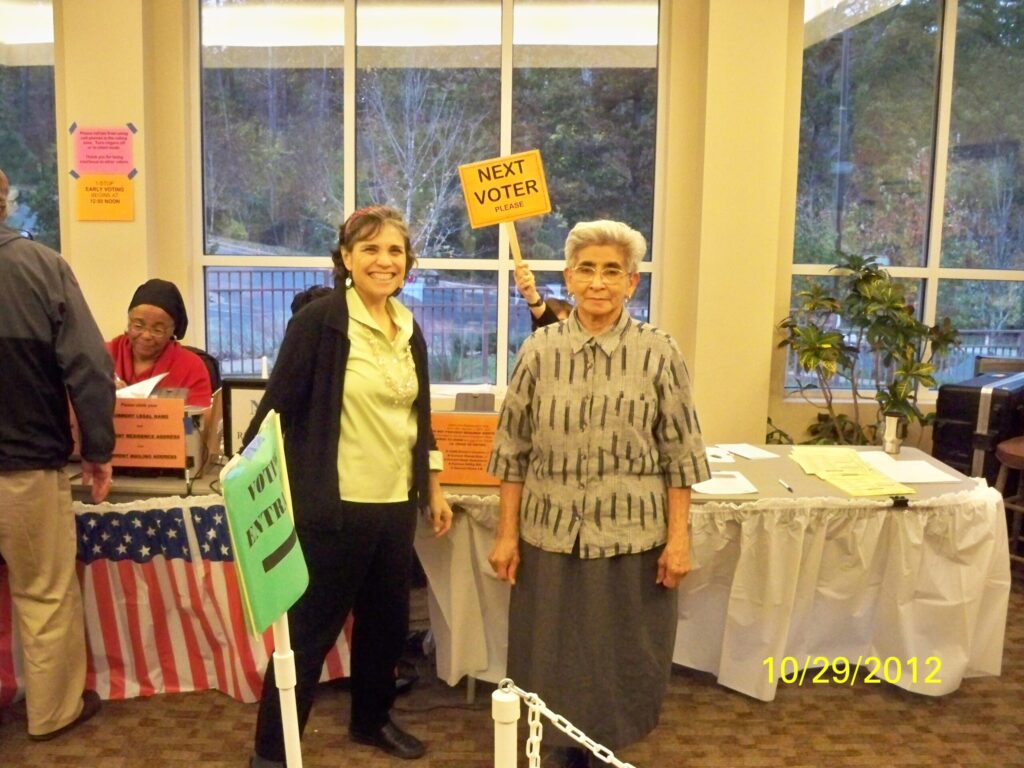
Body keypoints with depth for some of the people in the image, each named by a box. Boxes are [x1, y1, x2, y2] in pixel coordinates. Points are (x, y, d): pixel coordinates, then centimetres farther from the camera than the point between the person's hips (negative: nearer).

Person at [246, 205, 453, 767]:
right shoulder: (319, 321, -12)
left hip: (396, 504, 7)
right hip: (335, 506, -6)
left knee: (386, 620, 18)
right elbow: (278, 406, -12)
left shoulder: (410, 331, 8)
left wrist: (433, 489, 18)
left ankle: (372, 719, 40)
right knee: (309, 631, 4)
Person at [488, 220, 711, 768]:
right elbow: (512, 450, 2)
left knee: (622, 660, 12)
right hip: (551, 535, 1)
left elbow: (680, 455, -2)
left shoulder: (659, 354, -6)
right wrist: (506, 533, 1)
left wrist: (678, 537, -5)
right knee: (554, 658, 13)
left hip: (632, 538, -1)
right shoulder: (539, 351, -2)